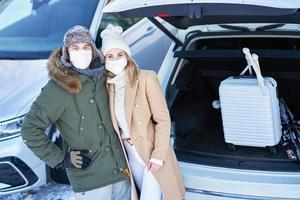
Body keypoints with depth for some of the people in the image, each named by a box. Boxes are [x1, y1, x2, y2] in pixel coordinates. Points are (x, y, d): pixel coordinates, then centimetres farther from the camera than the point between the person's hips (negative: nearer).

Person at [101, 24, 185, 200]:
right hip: (131, 155, 5)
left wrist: (158, 155, -16)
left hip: (152, 152, -5)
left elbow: (163, 119, -14)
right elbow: (115, 124, 8)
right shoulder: (109, 85, 1)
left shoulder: (146, 78, -14)